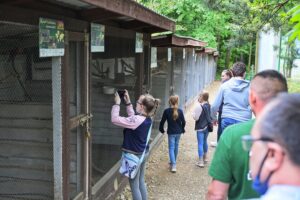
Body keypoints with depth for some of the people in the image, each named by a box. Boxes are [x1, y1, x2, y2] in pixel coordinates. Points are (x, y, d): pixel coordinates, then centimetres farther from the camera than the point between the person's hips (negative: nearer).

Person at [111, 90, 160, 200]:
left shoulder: (136, 120, -27)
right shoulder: (147, 119, -1)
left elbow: (115, 119, -24)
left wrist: (117, 103, -14)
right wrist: (128, 102, 12)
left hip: (134, 156, -9)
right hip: (143, 153, 9)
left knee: (134, 186, 4)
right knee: (141, 182, 21)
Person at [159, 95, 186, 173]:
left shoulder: (166, 111, -13)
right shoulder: (180, 111, -6)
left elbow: (162, 121, -7)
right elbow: (183, 122, -1)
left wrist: (161, 129, 11)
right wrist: (182, 129, 17)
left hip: (171, 132, -3)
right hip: (178, 132, 3)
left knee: (171, 148, 1)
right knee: (176, 147, 18)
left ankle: (173, 165, -9)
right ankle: (173, 162, 34)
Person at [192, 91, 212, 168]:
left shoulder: (199, 106, -20)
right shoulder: (209, 105, 3)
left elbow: (196, 118, -18)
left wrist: (193, 113, -1)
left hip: (200, 128, -7)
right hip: (207, 127, 7)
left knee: (200, 144, -2)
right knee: (205, 142, 22)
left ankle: (201, 162, 0)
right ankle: (205, 158, 35)